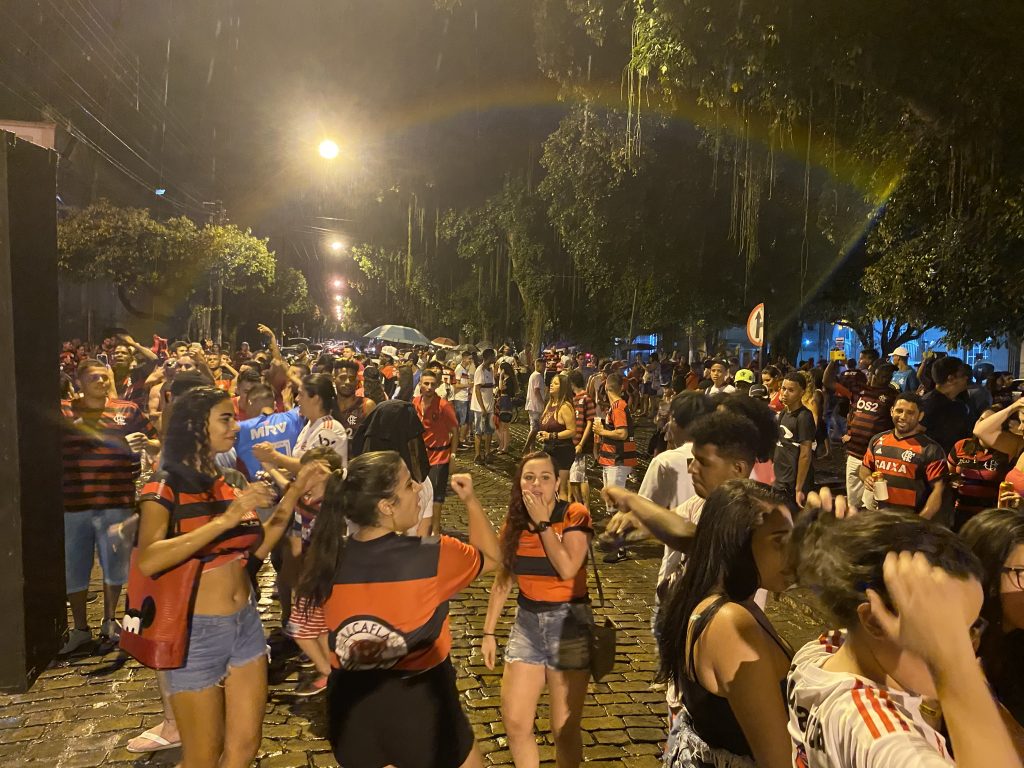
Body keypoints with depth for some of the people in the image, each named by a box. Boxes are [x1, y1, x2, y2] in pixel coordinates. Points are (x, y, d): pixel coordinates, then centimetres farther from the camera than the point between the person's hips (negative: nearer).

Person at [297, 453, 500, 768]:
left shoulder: (328, 559, -11)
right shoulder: (433, 556, -20)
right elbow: (491, 557, -1)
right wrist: (471, 501, 6)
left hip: (350, 702, 4)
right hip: (418, 701, -4)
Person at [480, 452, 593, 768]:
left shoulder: (575, 516, -13)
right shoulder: (514, 522, 1)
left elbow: (567, 569, -26)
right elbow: (502, 581, 8)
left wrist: (543, 522, -20)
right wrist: (488, 632, 8)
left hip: (569, 623, -4)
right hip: (526, 623, 4)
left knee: (564, 729, 4)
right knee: (514, 723, 6)